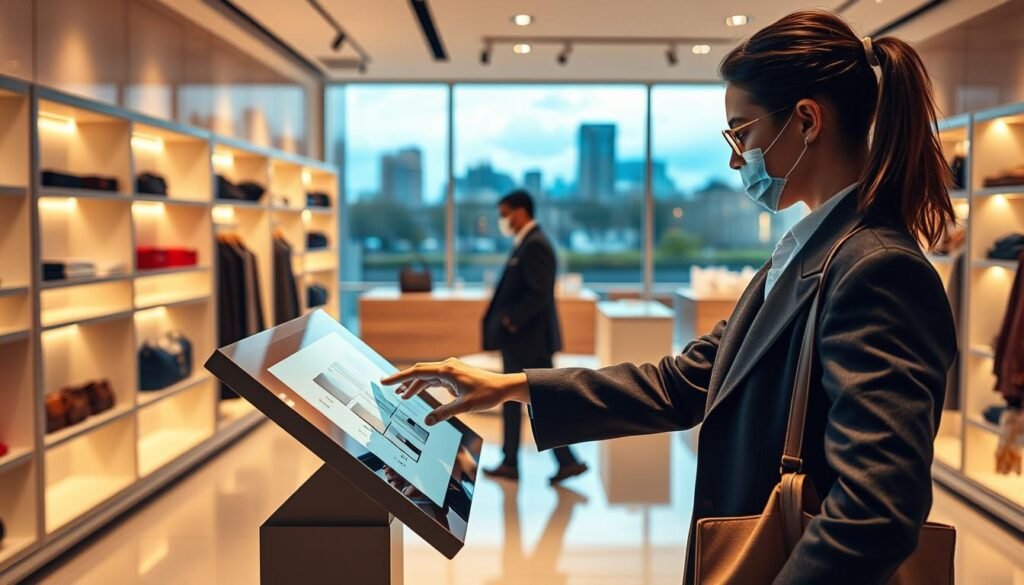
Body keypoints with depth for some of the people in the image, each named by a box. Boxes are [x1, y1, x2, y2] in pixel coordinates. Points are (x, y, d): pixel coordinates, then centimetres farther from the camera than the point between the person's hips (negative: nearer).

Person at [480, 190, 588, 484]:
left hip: (529, 338, -10)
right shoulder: (527, 243, 14)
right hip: (519, 339, 10)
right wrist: (506, 323, 9)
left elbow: (538, 294, -25)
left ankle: (568, 461, 6)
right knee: (511, 399, 13)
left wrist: (511, 321, -18)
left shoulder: (535, 245, -17)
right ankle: (510, 463, 20)